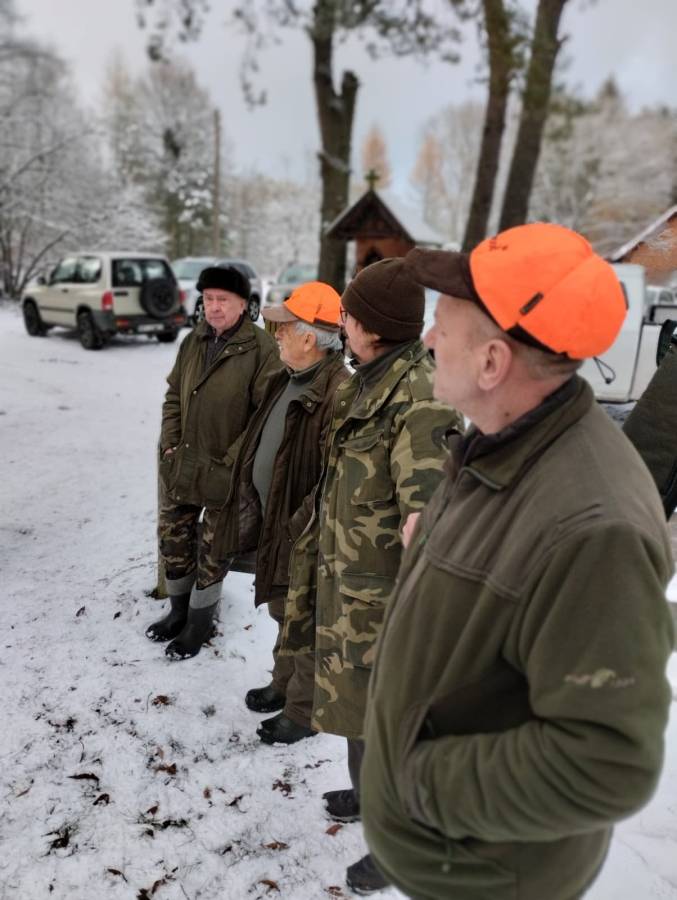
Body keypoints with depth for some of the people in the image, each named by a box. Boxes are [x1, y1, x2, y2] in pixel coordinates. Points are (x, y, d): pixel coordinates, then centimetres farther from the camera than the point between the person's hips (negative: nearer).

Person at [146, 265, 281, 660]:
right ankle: (180, 609, 39)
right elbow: (173, 396, 13)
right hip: (181, 465, 6)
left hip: (225, 474, -6)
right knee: (174, 540, 17)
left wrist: (232, 462, -17)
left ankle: (200, 621, 29)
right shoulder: (193, 342, 6)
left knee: (213, 549, 9)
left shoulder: (262, 348, -15)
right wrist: (170, 445, 3)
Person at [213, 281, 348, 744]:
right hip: (274, 521, 10)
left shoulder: (338, 394, -26)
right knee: (283, 611, 25)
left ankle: (303, 711, 26)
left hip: (305, 534, -10)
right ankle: (285, 685, 45)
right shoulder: (287, 381, 8)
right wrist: (254, 508, 17)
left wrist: (299, 527, -24)